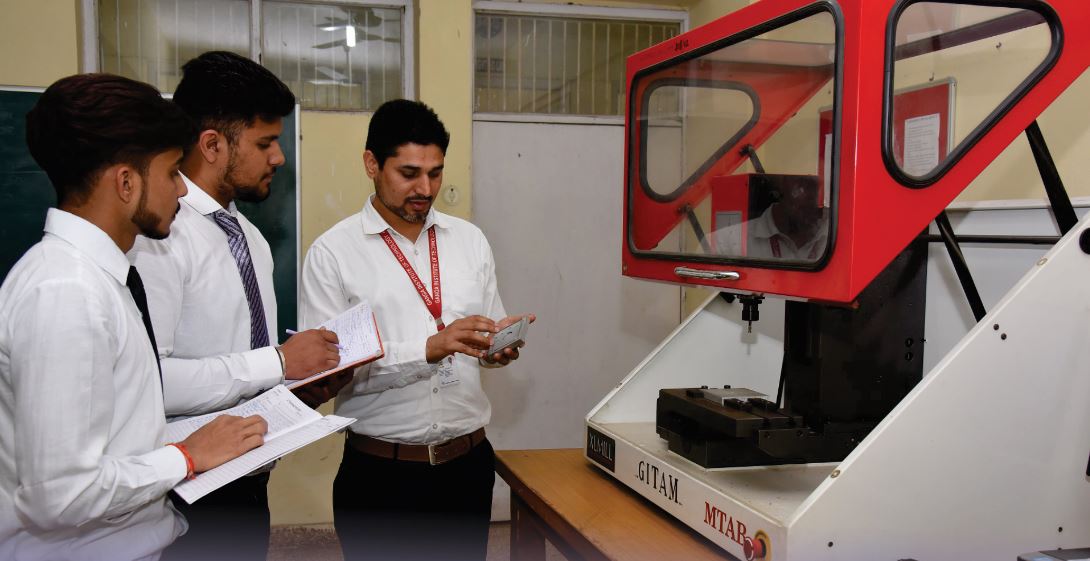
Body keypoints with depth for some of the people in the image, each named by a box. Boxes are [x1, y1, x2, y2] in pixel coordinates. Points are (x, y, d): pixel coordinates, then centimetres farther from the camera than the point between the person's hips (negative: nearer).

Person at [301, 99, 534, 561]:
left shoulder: (470, 240, 6)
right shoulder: (332, 253, -7)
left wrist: (499, 346, -11)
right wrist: (430, 348, -24)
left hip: (468, 460, 4)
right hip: (380, 471, -3)